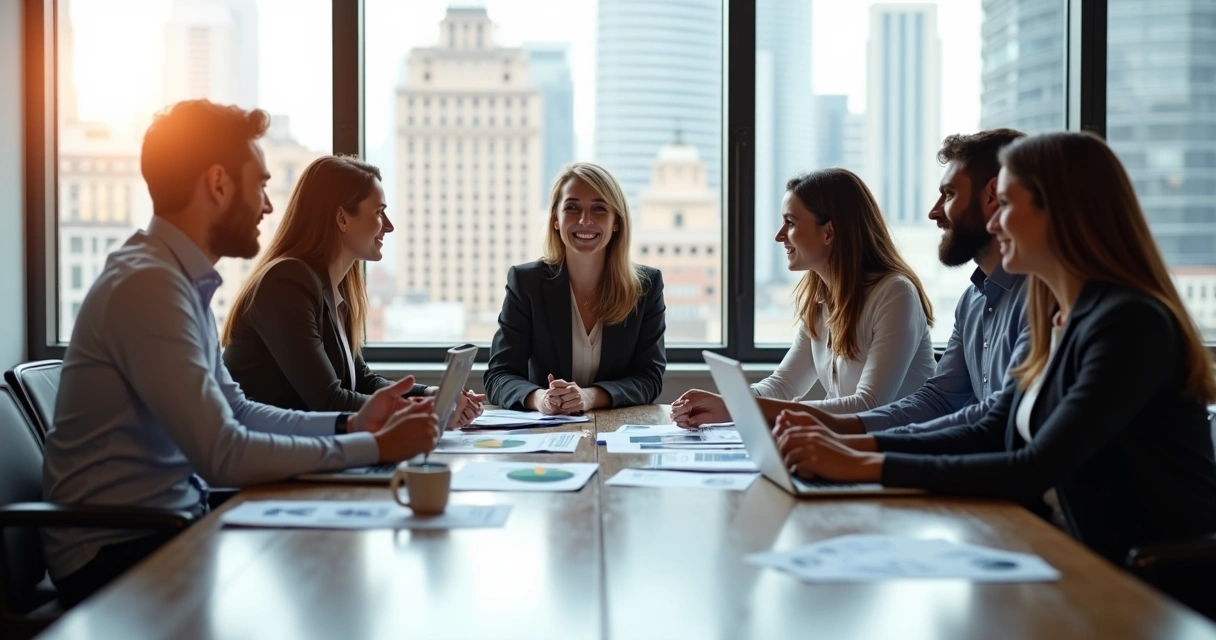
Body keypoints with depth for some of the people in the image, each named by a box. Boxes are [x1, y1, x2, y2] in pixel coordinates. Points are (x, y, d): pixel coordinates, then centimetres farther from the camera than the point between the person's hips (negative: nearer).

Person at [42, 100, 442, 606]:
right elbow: (224, 457, -26)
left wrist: (351, 423, -1)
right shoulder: (148, 284, -21)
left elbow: (237, 414, 11)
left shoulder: (182, 279, 8)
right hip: (119, 553, -8)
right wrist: (374, 447, -18)